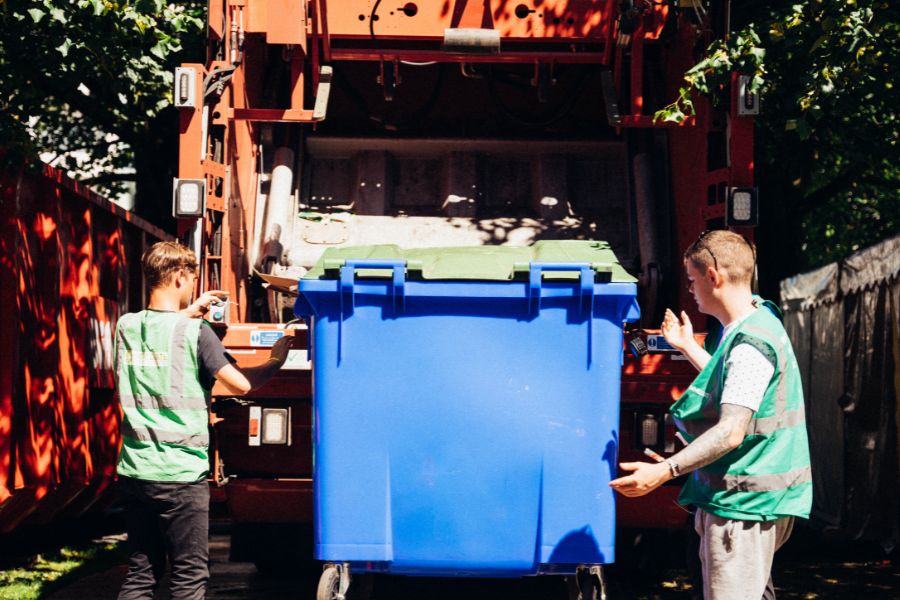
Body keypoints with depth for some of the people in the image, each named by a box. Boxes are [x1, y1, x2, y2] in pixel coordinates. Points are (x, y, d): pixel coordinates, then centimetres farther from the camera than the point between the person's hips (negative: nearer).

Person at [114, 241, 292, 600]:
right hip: (181, 476, -6)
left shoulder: (126, 327, 6)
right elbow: (241, 384, -11)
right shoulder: (194, 331, -11)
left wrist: (188, 312, 31)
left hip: (134, 471, 6)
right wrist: (276, 362, 5)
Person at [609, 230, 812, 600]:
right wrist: (688, 347, 34)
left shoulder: (749, 344, -21)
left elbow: (731, 432, -28)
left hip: (743, 503, -11)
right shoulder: (757, 321, 12)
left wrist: (664, 471, -35)